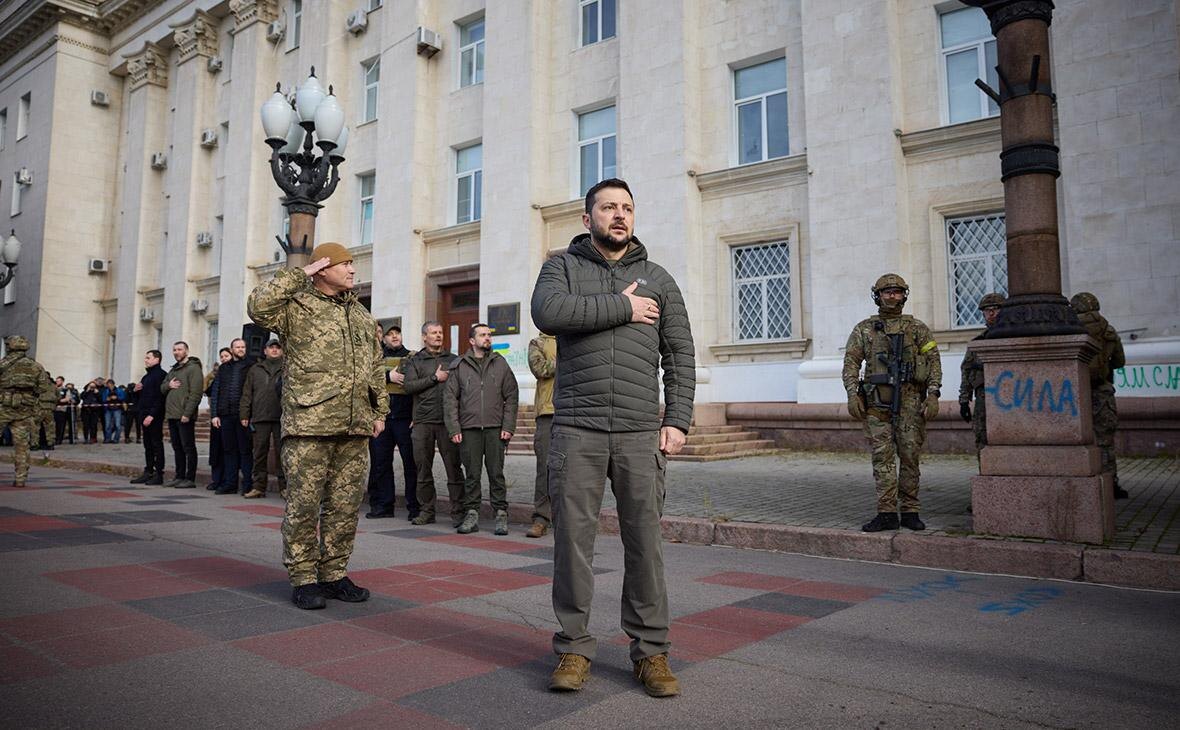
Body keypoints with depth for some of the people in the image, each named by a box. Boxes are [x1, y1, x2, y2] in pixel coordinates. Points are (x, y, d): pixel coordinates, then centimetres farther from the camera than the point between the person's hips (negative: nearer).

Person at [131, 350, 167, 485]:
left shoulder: (160, 374, -9)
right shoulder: (146, 376, 20)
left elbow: (160, 397, -18)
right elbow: (141, 397, 27)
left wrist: (152, 415, -23)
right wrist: (136, 390, 5)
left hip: (154, 417, -9)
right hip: (145, 416, 9)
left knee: (157, 444, -6)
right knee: (148, 445, 11)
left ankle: (159, 474, -3)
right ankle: (148, 472, 15)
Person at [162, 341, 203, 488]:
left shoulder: (193, 368, -7)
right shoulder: (173, 370, 20)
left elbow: (195, 393, -15)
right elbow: (162, 388, 21)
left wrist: (187, 413, -21)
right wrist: (168, 385, -4)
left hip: (185, 416, -9)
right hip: (172, 415, 9)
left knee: (188, 448, -4)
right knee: (177, 448, 13)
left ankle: (190, 479, -1)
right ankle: (179, 477, 19)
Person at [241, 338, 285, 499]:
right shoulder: (255, 369, 16)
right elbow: (247, 394, 13)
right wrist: (244, 415, 5)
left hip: (281, 418, -2)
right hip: (260, 417, 2)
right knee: (259, 453, 4)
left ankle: (285, 486, 4)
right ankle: (258, 487, 10)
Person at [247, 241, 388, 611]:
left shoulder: (362, 315, 20)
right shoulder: (297, 308, 2)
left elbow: (376, 367, 23)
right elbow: (259, 306, -19)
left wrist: (380, 411, 16)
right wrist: (299, 275, -10)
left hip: (354, 428, 6)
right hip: (309, 426, -6)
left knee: (344, 506, 10)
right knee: (304, 504, -1)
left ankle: (334, 574, 21)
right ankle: (303, 579, 10)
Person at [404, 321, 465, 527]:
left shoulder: (454, 360, 15)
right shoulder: (414, 361, 11)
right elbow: (408, 386, -4)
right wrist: (435, 378, -6)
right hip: (423, 422, 0)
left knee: (454, 468, -4)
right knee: (423, 469, 6)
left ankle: (458, 512, 1)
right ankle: (426, 511, 16)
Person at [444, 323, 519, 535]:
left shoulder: (500, 364, 10)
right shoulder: (459, 366, 8)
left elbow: (512, 396, 7)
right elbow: (450, 398, 6)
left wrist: (508, 426, -2)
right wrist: (453, 428, -4)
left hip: (495, 428, 0)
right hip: (469, 429, 0)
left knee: (496, 473, 1)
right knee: (471, 474, 4)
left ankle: (501, 514, 8)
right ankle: (471, 514, 12)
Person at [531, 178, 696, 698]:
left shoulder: (657, 279, 15)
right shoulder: (563, 266, 10)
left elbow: (680, 354, 11)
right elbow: (548, 313, -13)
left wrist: (678, 421, 0)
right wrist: (622, 308, -9)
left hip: (641, 433, 1)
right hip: (576, 430, -1)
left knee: (645, 542, 3)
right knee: (573, 539, 3)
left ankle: (651, 652, 16)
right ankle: (573, 649, 16)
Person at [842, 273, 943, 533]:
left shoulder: (918, 328, 9)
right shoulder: (864, 329, 11)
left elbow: (933, 362, 4)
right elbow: (851, 362, 6)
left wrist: (933, 394, -7)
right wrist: (852, 394, -7)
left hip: (910, 400, 0)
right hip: (876, 401, 1)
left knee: (910, 455, 2)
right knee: (882, 457, -1)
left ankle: (910, 512, 11)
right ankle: (887, 514, 2)